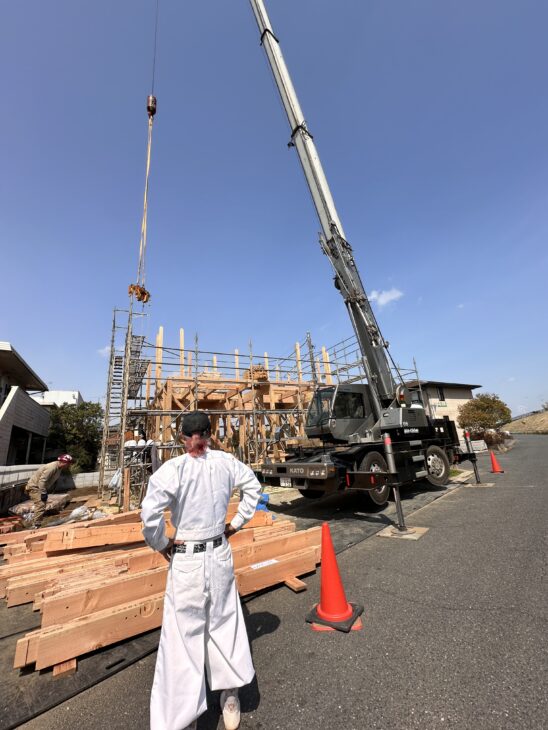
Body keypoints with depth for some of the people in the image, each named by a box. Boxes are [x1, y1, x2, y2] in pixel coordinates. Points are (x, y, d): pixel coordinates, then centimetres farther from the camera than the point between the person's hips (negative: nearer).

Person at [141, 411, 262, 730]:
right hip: (221, 554, 3)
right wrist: (237, 523, 11)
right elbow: (253, 487, 3)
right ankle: (231, 695, 43)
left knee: (184, 635, 15)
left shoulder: (172, 469, -19)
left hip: (187, 559, -3)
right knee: (225, 622, 25)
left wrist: (161, 545, -5)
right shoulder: (226, 462, -8)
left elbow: (150, 513, -24)